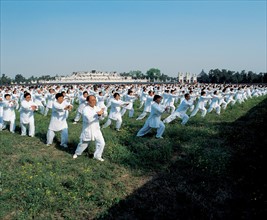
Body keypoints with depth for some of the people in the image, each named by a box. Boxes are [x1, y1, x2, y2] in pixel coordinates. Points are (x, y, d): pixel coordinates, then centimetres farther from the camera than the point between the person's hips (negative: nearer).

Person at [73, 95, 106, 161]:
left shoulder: (97, 108, -2)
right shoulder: (86, 109, -20)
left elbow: (101, 118, 0)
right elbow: (88, 119, -35)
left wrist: (102, 114, -23)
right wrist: (98, 114, -39)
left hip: (96, 129, 5)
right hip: (87, 130, -4)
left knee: (101, 143, -1)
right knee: (84, 144, 12)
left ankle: (97, 156, 20)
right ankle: (77, 153, 41)